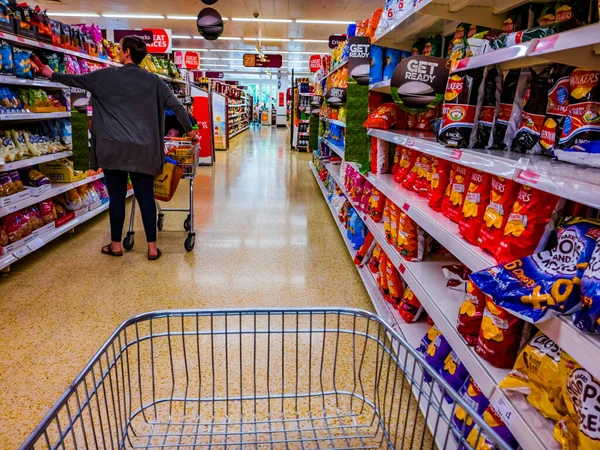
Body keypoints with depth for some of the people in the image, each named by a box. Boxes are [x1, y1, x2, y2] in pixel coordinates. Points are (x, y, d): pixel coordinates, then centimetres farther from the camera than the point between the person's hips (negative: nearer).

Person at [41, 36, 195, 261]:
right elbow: (176, 105, 3)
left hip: (114, 148, -1)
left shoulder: (107, 76, 3)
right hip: (143, 149, 1)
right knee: (146, 196, 3)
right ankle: (152, 247, 4)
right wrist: (189, 130, 16)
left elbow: (76, 80, 15)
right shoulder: (153, 80, 6)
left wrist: (52, 75, 34)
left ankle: (116, 244, 18)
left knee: (117, 196, 7)